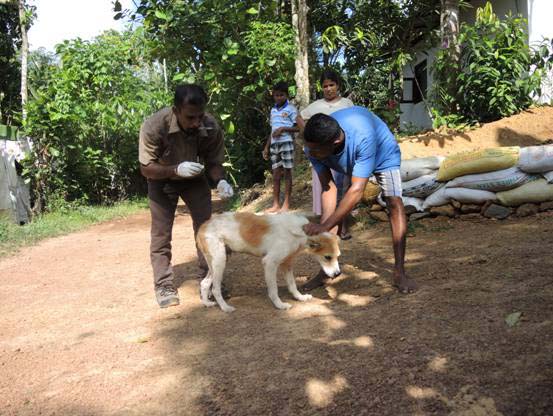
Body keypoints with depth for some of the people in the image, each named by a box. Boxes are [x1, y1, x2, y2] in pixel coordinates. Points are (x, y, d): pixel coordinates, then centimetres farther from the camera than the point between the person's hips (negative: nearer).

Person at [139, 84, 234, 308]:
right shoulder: (154, 126, -35)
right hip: (162, 178, -2)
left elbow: (214, 162, -14)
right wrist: (176, 170, -43)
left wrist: (220, 181, -36)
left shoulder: (211, 127, -28)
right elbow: (146, 168, -26)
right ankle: (164, 286, 6)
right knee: (161, 233, -4)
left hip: (194, 177, 2)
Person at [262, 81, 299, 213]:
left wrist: (283, 129, -17)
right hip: (274, 144, 6)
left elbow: (298, 127, -6)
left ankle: (286, 204, 2)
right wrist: (266, 147, 16)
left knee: (287, 173, -2)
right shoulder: (273, 110, 16)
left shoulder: (291, 109, -2)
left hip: (286, 143, -6)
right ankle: (276, 204, 9)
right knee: (275, 174, 5)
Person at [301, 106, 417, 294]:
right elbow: (328, 188, -28)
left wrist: (324, 226, -53)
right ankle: (326, 269, 4)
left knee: (395, 203, -21)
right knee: (333, 209, -6)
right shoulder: (313, 146, -34)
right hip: (347, 162, 4)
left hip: (383, 154, -3)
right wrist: (324, 223, -41)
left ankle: (399, 273, -16)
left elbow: (357, 191, -49)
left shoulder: (362, 137, -49)